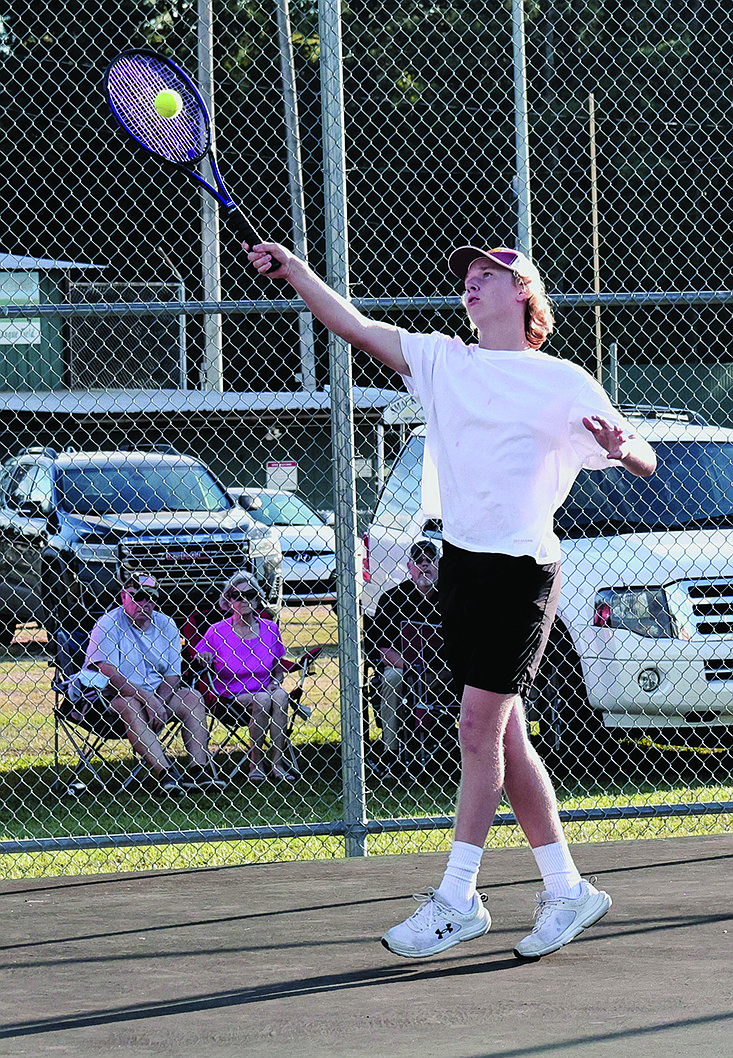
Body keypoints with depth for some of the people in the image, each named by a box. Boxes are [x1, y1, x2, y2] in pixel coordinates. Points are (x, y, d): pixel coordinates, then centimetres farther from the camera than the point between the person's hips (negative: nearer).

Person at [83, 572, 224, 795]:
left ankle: (198, 769, -25)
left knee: (192, 697, -14)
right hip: (113, 695, -6)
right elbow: (108, 675, -20)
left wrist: (159, 702, -17)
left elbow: (172, 675, 3)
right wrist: (147, 698, -26)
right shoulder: (109, 624, -10)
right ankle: (166, 773, -47)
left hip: (156, 695, 6)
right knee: (130, 705, -35)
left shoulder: (165, 625, 7)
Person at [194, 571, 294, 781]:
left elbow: (278, 669, 17)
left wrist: (275, 682, -3)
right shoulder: (217, 632, -2)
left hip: (264, 691, 3)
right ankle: (255, 764, -19)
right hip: (231, 697, -3)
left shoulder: (269, 628, 7)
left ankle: (277, 763, -28)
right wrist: (204, 660, -19)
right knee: (262, 700, -32)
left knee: (280, 695, -31)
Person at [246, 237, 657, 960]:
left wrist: (622, 447, -25)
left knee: (478, 727, -10)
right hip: (460, 566, 6)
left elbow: (645, 466, -2)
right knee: (503, 737, 7)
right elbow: (353, 325, 6)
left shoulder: (562, 383, -3)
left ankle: (457, 900, -6)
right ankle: (565, 889, 15)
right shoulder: (444, 361, 11)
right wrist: (293, 269, -6)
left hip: (521, 568, -6)